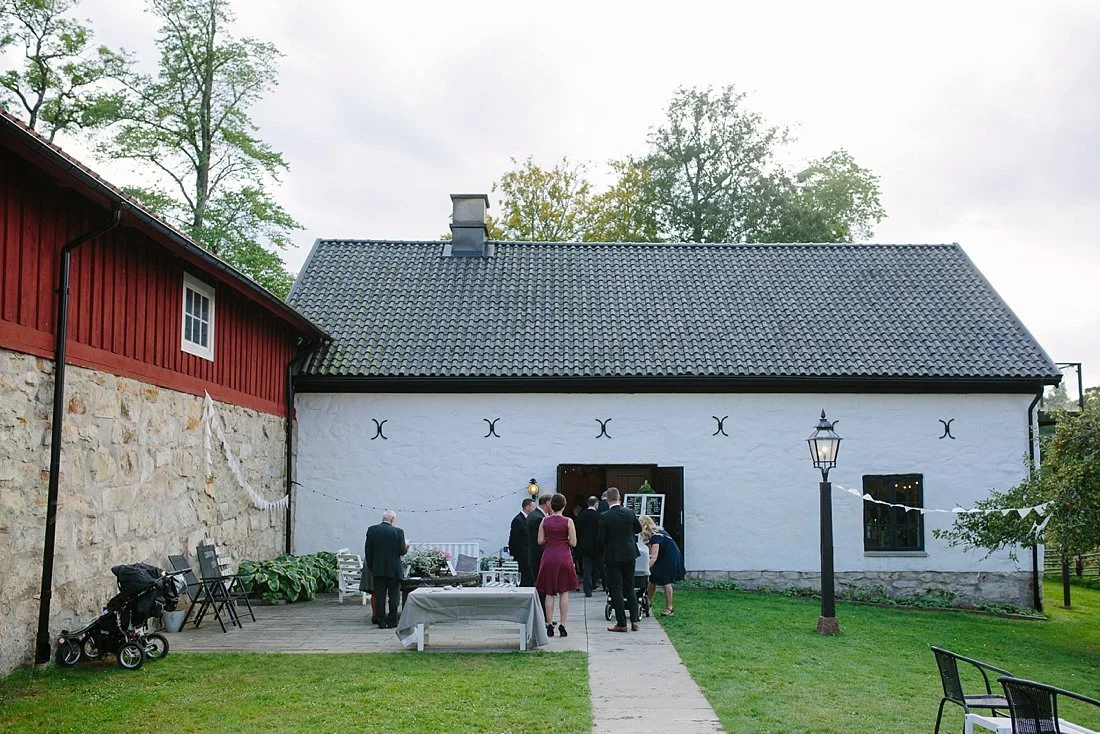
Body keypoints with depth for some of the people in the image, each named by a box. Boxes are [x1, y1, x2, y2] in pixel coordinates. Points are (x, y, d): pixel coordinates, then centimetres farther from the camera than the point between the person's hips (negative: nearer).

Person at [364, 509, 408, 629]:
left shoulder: (372, 530, 0)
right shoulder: (398, 532, -8)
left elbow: (368, 550, 1)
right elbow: (402, 551, -8)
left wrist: (370, 566, 9)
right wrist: (406, 547, 14)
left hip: (378, 569, 2)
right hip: (394, 569, -2)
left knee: (380, 595, 6)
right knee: (394, 596, 6)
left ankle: (381, 622, 6)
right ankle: (392, 621, 8)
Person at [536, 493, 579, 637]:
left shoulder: (545, 520, -1)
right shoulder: (568, 521, -7)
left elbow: (540, 541, 1)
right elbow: (573, 543, -7)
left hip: (548, 557, 2)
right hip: (564, 557, -2)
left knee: (549, 593, 8)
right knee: (564, 593, 7)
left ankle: (549, 625, 7)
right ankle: (562, 624, 1)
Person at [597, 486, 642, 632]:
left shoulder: (605, 517, -16)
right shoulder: (630, 513, -5)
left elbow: (600, 539, -12)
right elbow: (639, 529, 12)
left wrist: (603, 551, 7)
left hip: (613, 556, -4)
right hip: (629, 555, 4)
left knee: (616, 590, 3)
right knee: (630, 588, 15)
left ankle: (621, 623, 5)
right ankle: (634, 620, 13)